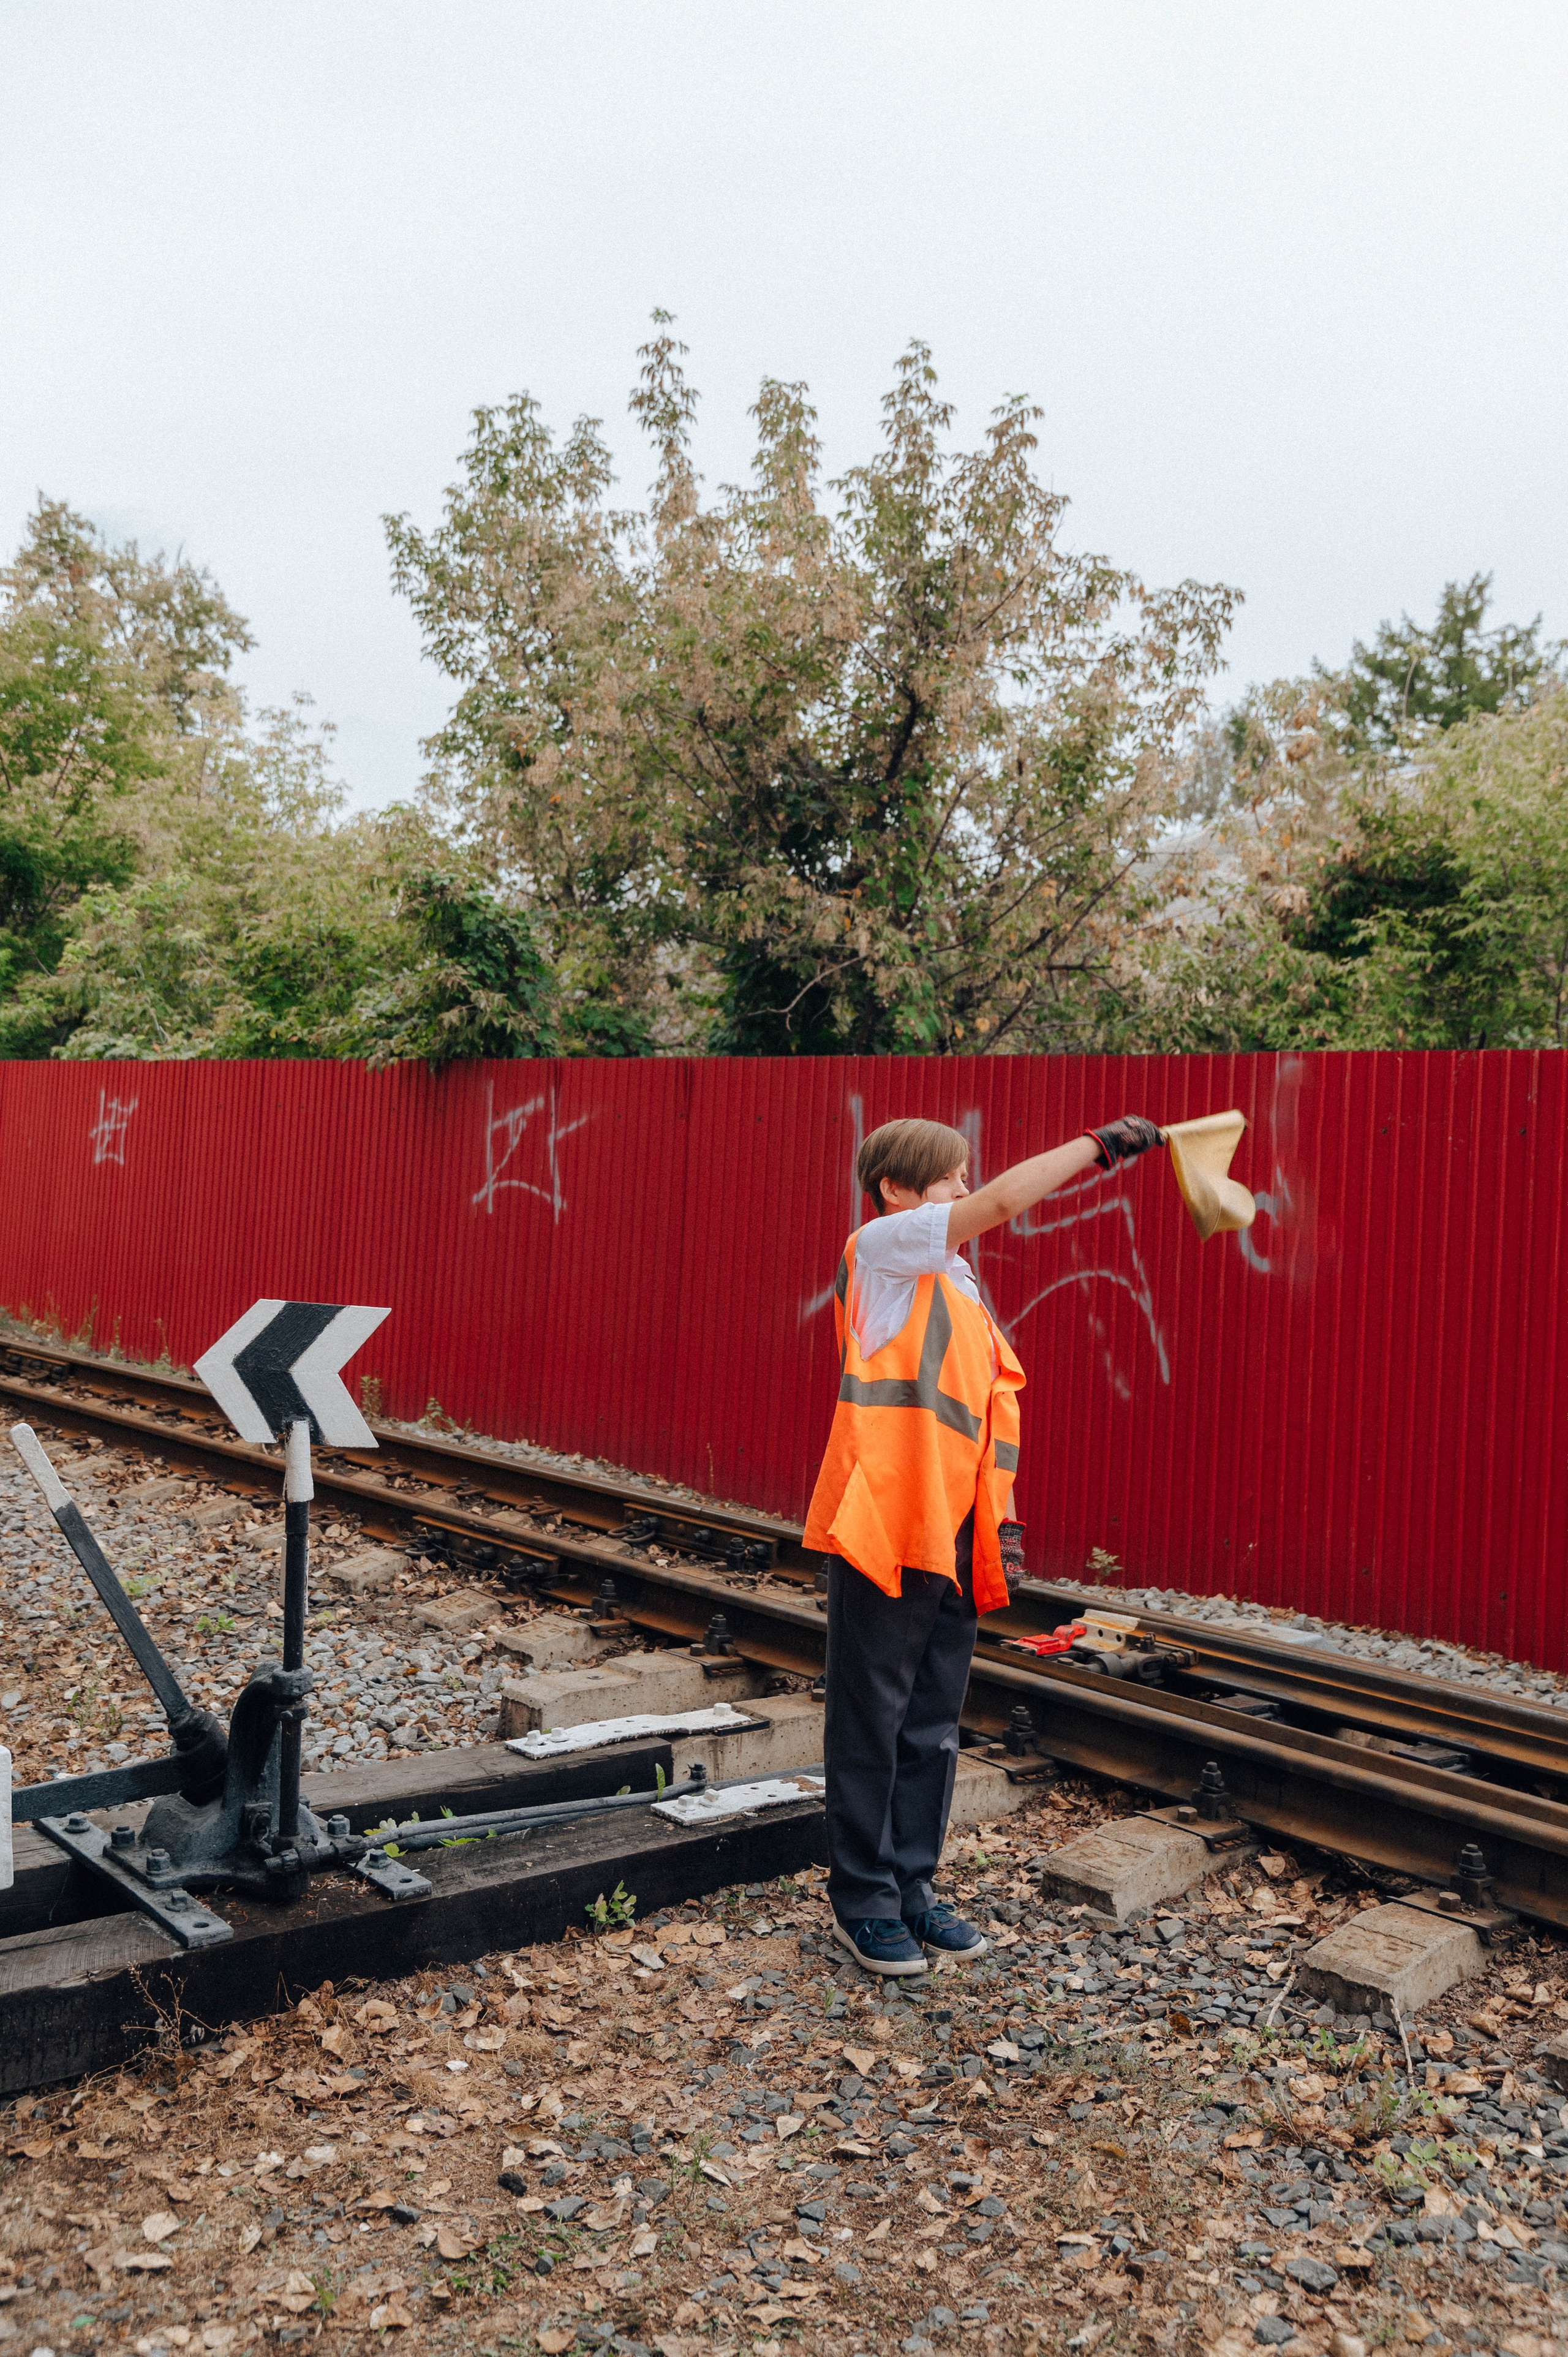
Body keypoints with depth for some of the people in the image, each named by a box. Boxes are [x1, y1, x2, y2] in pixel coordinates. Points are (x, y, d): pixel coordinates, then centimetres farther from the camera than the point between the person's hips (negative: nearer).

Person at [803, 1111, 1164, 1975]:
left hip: (952, 1540, 8)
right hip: (883, 1529, -8)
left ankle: (912, 1886, 28)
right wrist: (1097, 1144, -13)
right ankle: (863, 1900, 17)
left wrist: (1002, 1520, 12)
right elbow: (1004, 1202, -18)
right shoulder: (882, 1249, -5)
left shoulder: (961, 1287, 19)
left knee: (933, 1729, 15)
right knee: (871, 1723, 4)